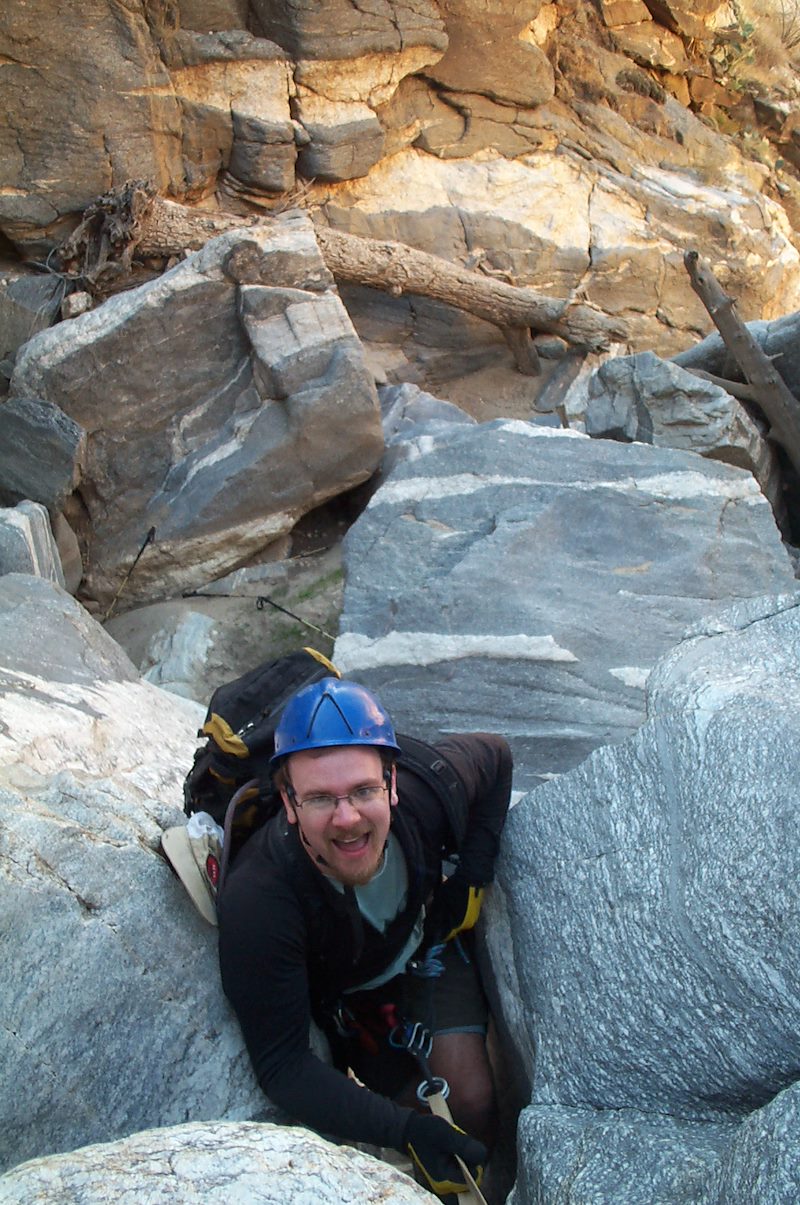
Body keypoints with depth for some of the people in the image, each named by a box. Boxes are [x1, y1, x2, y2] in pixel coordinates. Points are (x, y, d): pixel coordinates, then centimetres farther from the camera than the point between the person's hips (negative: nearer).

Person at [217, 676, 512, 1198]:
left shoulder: (425, 791, -35)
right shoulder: (256, 904, -43)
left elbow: (494, 753, -10)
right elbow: (283, 1065, -35)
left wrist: (473, 878, -14)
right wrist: (405, 1131, -45)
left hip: (429, 940, 2)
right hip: (345, 994, -1)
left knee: (473, 1100, -10)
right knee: (420, 1110, 4)